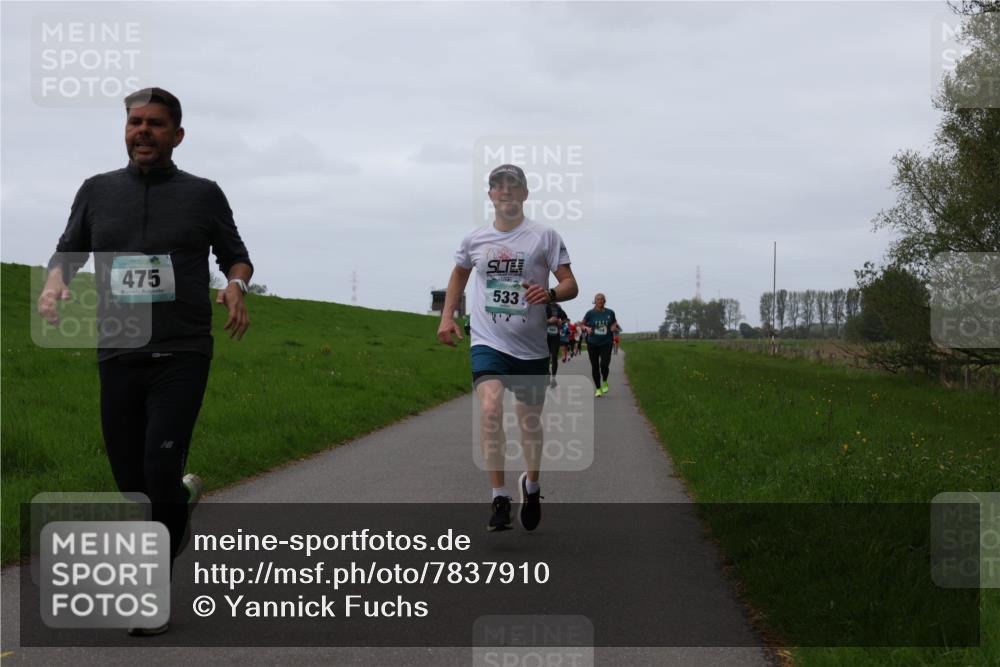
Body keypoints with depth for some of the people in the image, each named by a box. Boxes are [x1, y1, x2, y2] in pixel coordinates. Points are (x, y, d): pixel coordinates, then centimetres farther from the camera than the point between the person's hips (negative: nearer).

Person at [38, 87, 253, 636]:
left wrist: (236, 286, -7)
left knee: (160, 471, -16)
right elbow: (67, 254, 17)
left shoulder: (203, 195, 5)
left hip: (182, 356, -3)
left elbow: (235, 255, 15)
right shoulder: (97, 191, 9)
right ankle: (183, 496, 40)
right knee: (132, 483, 6)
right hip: (118, 357, 3)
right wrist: (53, 284, -5)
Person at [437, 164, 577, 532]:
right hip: (488, 343, 0)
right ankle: (499, 498, -17)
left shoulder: (544, 236, -1)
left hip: (532, 348, 0)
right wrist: (447, 317, 16)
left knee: (530, 422, 10)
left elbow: (570, 284, -3)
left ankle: (531, 485, 38)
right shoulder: (474, 239, 7)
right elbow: (459, 275, 26)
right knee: (490, 408, -22)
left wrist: (550, 294, -24)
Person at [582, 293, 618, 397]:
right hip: (593, 344, 0)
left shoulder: (610, 312, 2)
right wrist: (587, 328, -15)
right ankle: (598, 389, 18)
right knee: (595, 367, 4)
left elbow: (614, 323, 16)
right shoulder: (590, 313, -2)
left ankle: (604, 382, 16)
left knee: (604, 365, -15)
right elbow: (582, 324, 6)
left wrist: (614, 327, -6)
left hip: (606, 343, 0)